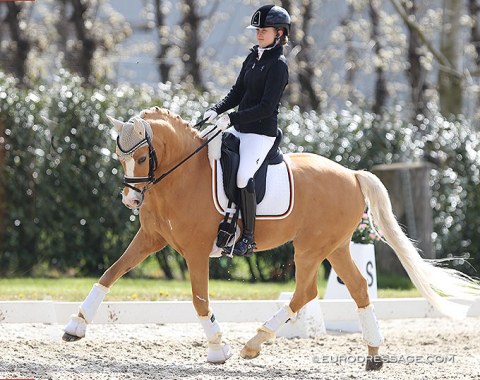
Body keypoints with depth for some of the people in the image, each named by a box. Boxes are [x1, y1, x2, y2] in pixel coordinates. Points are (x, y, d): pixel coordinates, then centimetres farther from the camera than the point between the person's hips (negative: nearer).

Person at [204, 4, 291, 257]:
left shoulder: (278, 65, -13)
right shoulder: (253, 56, 13)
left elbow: (267, 107, -19)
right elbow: (238, 92, 16)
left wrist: (232, 118, -22)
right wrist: (217, 110, -2)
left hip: (261, 132, -9)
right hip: (240, 130, 9)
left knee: (243, 176, -25)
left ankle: (248, 238, -19)